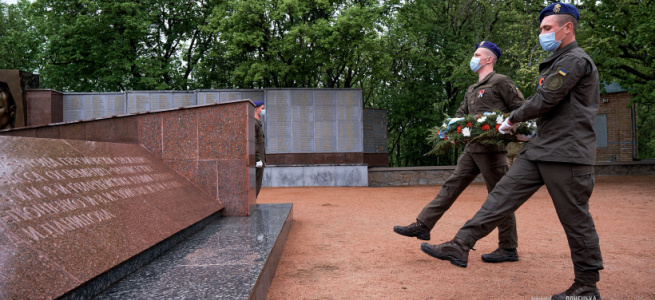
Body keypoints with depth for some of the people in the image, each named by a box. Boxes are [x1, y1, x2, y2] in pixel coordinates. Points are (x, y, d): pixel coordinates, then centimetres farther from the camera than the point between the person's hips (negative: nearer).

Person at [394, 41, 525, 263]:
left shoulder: (500, 82, -2)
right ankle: (422, 226, 8)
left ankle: (509, 249, 7)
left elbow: (521, 109, -4)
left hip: (491, 148, -8)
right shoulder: (471, 90, 22)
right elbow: (461, 114, 21)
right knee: (451, 186, 6)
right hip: (472, 148, 8)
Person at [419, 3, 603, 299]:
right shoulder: (557, 63, 21)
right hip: (538, 151, 10)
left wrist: (512, 120, -1)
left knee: (575, 219, -1)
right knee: (502, 195, 1)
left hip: (566, 153, -9)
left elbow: (543, 100, -16)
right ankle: (460, 246, 0)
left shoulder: (575, 60, -10)